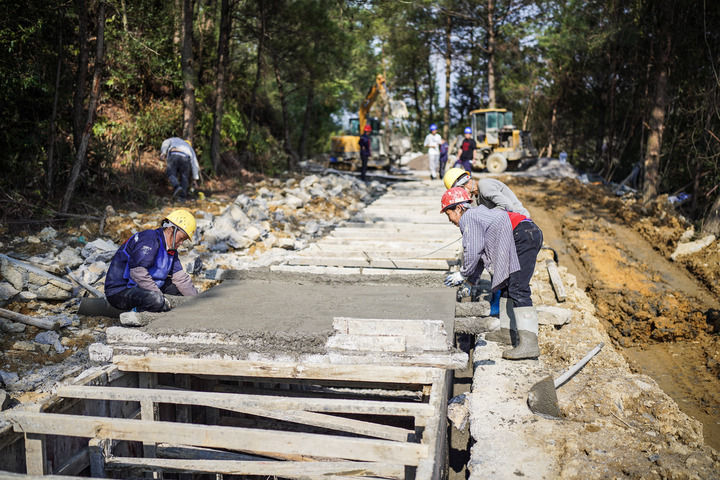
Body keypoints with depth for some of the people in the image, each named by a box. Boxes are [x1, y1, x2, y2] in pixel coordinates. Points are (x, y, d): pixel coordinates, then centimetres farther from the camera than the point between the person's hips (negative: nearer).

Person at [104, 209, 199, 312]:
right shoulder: (150, 239, -19)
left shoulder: (171, 249, 11)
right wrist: (161, 297, -27)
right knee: (157, 301, -35)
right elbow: (137, 272, -29)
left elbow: (181, 277, 12)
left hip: (140, 289, 10)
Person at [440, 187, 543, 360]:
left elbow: (472, 252, -3)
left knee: (518, 289, -18)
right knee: (507, 285, 19)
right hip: (533, 232, 11)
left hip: (523, 236, -11)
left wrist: (463, 274, 12)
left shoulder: (467, 218, 1)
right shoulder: (479, 213, 31)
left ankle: (529, 343, -26)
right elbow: (481, 252, 34)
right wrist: (471, 280, 34)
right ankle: (507, 331, 24)